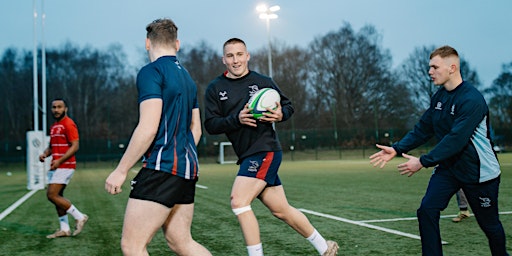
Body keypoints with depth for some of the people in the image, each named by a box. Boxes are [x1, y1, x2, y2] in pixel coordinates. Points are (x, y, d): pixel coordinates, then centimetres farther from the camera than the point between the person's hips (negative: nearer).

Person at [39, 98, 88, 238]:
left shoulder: (68, 124, -11)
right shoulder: (54, 126, 18)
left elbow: (75, 146, -18)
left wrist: (59, 160, -25)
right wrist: (45, 154, 4)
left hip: (64, 166, -9)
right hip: (56, 166, 9)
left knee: (52, 195, -13)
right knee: (57, 196, 9)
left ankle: (79, 216, -3)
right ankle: (64, 229, 15)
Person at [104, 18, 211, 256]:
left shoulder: (151, 72, -8)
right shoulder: (187, 77, 18)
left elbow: (148, 129, -17)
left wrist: (120, 170, -13)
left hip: (162, 168, -9)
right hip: (187, 168, 9)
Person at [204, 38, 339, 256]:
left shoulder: (263, 82, 2)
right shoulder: (215, 89, 6)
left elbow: (288, 105, 12)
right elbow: (210, 125, -2)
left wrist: (281, 114, -11)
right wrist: (237, 119, -17)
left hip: (265, 150, -4)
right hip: (247, 156, 4)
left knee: (238, 201, -18)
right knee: (281, 211, 12)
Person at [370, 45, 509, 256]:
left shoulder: (471, 99, -23)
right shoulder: (438, 97, 1)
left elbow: (456, 139, -30)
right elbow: (423, 129, 5)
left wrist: (423, 162, -30)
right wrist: (396, 149, -7)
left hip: (478, 171, -6)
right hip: (448, 167, 6)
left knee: (490, 224, 9)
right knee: (427, 211, -10)